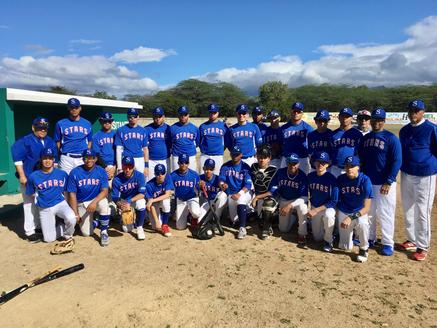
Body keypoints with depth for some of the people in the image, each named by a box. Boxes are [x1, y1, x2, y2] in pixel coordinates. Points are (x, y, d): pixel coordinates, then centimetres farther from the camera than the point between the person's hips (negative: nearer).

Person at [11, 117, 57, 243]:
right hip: (29, 178, -6)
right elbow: (17, 158, -16)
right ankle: (30, 232, 1)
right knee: (30, 204, -6)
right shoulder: (24, 141, -10)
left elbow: (54, 158, 16)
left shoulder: (50, 142, 8)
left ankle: (39, 226, 30)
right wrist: (22, 175, -20)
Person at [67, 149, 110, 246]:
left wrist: (94, 202, -33)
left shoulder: (101, 171, -8)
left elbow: (104, 191, -15)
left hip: (97, 199, 0)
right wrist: (75, 213, -11)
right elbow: (72, 194, -6)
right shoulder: (74, 172, -8)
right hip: (81, 204, 1)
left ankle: (104, 232, -16)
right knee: (87, 233, -10)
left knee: (104, 204, -37)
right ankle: (95, 222, 26)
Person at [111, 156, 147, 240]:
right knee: (127, 229, -6)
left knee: (141, 203, -38)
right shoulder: (117, 179, -17)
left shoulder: (139, 176, -20)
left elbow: (142, 194, -27)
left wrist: (129, 201, -40)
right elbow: (115, 198, -14)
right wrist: (121, 205, -35)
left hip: (137, 199, -1)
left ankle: (139, 228, -16)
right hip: (124, 201, 1)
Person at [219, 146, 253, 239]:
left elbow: (248, 185, -13)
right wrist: (222, 184, -33)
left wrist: (239, 194, -31)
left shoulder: (245, 167, -6)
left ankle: (242, 228, -31)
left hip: (243, 193, -3)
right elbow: (221, 179, -7)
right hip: (230, 194, 3)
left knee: (240, 200, -39)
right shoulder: (225, 166, 4)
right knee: (234, 221, -7)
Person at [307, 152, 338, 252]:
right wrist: (311, 210, 8)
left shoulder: (332, 179, -21)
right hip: (314, 208, 4)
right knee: (317, 238, 7)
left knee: (328, 215, -41)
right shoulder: (310, 176, -6)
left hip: (328, 207, -4)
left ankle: (328, 241, -16)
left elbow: (334, 201, -22)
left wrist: (316, 210, -26)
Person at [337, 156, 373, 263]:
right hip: (343, 212, 3)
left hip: (360, 212, -2)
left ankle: (364, 249, -10)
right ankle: (351, 230, 37)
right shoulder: (340, 179, -8)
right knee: (345, 247, 4)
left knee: (362, 223, -39)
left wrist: (351, 218, -32)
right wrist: (337, 215, -4)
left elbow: (366, 207, -21)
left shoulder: (365, 180, -18)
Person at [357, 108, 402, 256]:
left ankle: (388, 244, 14)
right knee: (368, 212, 14)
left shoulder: (391, 138, -8)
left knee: (385, 214, 1)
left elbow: (396, 162, -12)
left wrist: (388, 182, -17)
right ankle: (370, 238, 30)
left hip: (384, 184, -5)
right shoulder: (365, 138, 9)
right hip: (367, 182, 5)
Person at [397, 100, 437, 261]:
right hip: (406, 175, 6)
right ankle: (412, 240, 30)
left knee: (421, 212, -3)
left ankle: (423, 247, 10)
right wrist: (403, 166, 11)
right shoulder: (404, 130, 9)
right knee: (408, 211, 15)